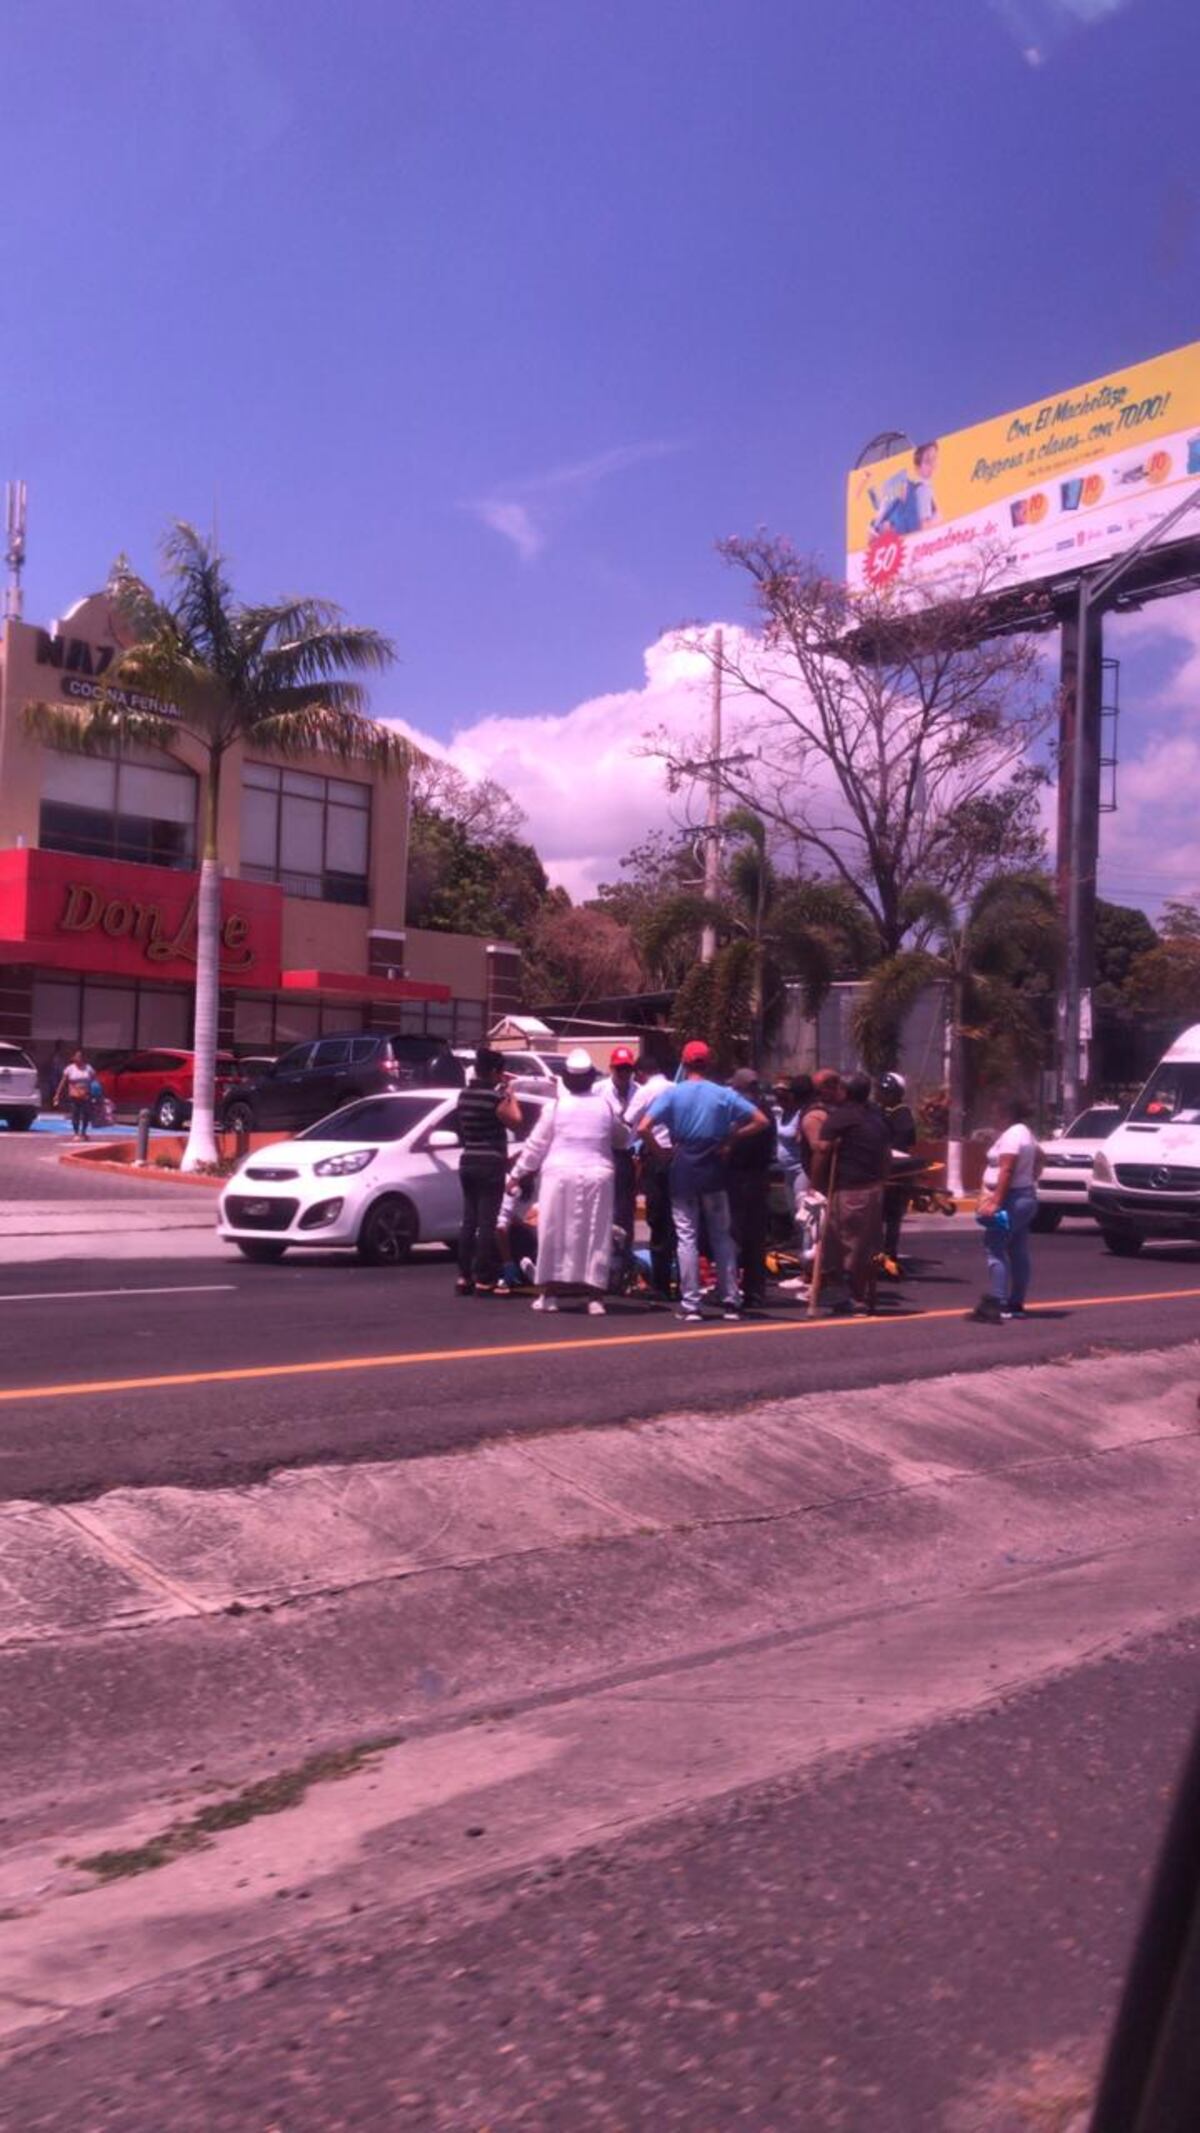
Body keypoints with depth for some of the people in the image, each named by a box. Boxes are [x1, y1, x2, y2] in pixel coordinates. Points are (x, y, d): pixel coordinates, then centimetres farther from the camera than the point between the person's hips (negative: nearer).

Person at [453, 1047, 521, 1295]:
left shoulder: (464, 1095, 8)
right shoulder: (494, 1097, -15)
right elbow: (515, 1119, -8)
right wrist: (509, 1093, 3)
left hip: (468, 1162, 8)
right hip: (490, 1164, -8)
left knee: (469, 1221, 11)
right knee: (487, 1222, -4)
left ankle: (464, 1277, 13)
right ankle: (483, 1280, -4)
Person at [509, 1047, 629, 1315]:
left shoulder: (555, 1106, -2)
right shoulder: (605, 1105, 4)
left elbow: (536, 1145, 1)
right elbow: (623, 1138, 16)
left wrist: (517, 1173, 11)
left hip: (560, 1174, -1)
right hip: (597, 1175, 2)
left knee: (555, 1233, 6)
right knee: (596, 1236, 5)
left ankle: (549, 1293, 10)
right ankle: (595, 1297, 3)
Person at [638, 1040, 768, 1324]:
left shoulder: (672, 1093, -5)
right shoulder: (725, 1095, 0)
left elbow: (643, 1128, -16)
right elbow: (761, 1121, -5)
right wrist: (730, 1138, -2)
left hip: (682, 1171, -1)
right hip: (713, 1171, 1)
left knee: (687, 1237, 2)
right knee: (722, 1236, 10)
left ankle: (690, 1305, 1)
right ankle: (729, 1301, 11)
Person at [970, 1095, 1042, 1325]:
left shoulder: (1011, 1135, -15)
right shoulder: (1024, 1133, 18)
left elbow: (1006, 1170, -23)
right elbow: (1038, 1156, 32)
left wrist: (996, 1201, -27)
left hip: (1012, 1199, -11)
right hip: (1025, 1197, 11)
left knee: (995, 1247, -15)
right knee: (1018, 1253, 10)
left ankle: (994, 1304, -22)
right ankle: (1016, 1305, 13)